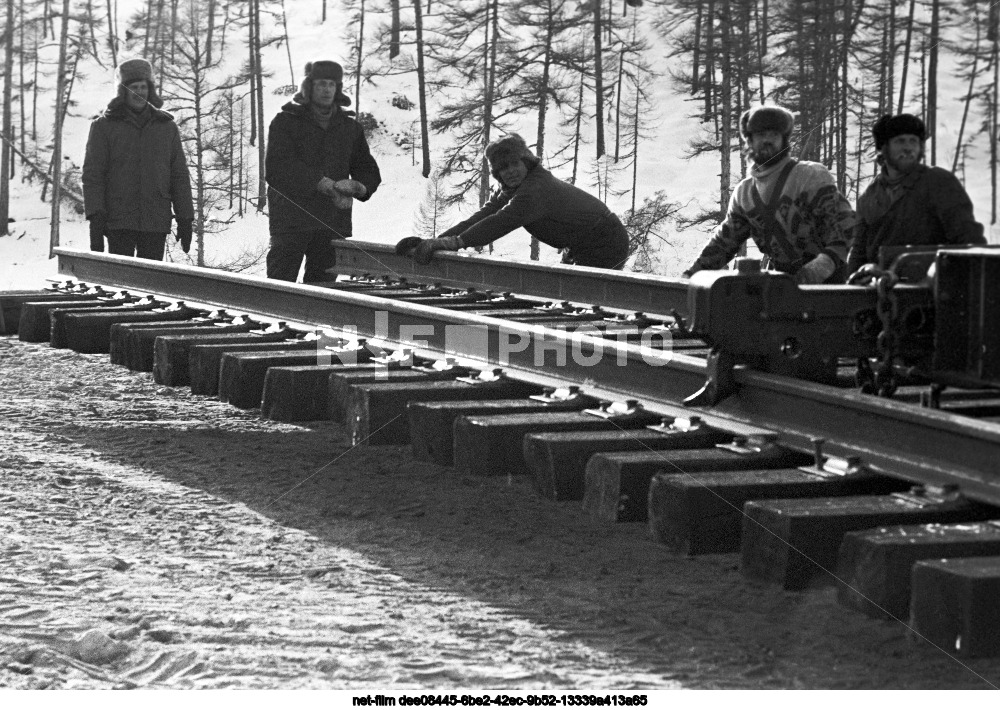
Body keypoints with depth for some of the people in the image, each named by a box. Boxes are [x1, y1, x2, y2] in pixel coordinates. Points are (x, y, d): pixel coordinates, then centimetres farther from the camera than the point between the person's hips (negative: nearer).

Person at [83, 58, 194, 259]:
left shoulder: (167, 128, 13)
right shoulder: (103, 127, 5)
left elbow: (180, 176, 14)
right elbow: (92, 175, 0)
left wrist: (185, 219, 7)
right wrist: (96, 218, -11)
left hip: (156, 223, 2)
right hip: (118, 221, -2)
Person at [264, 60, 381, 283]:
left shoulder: (349, 127, 15)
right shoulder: (285, 122, 2)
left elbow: (369, 172, 18)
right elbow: (276, 168, -12)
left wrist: (359, 187, -9)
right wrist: (326, 185, -21)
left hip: (334, 223, 4)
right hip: (291, 220, -4)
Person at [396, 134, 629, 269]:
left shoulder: (535, 189, -32)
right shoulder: (511, 189, 0)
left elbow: (500, 223, -43)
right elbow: (482, 216, -9)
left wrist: (451, 242, -51)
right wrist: (434, 242, -22)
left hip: (606, 244, -10)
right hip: (578, 250, 10)